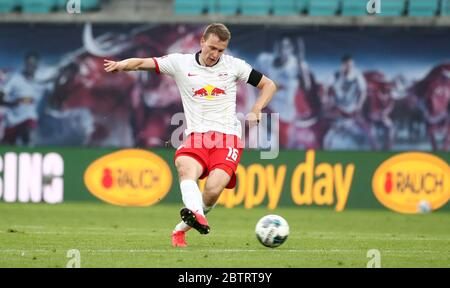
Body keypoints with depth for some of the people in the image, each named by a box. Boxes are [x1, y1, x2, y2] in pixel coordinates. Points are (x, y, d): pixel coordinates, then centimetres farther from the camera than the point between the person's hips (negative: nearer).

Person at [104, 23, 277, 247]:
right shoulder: (181, 63, 7)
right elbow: (142, 63, 3)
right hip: (196, 136, 0)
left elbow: (268, 85, 18)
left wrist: (256, 111, 3)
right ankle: (197, 216, -60)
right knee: (185, 167, -36)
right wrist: (122, 64, -18)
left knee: (213, 189, -24)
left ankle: (182, 228, -1)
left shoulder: (233, 66, 9)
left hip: (227, 137, 0)